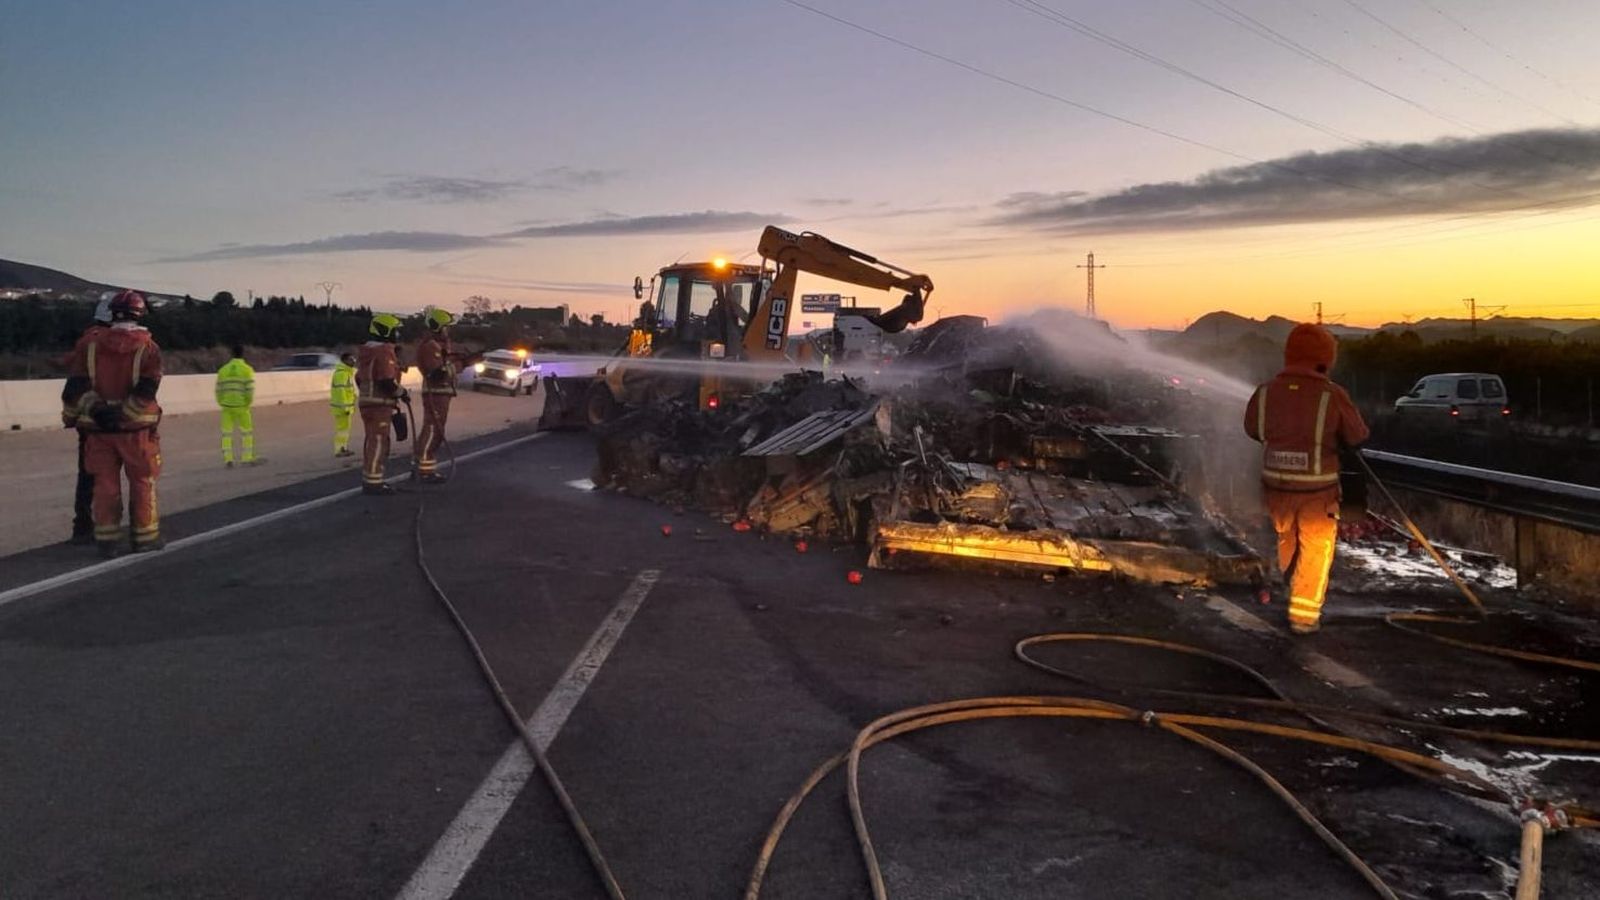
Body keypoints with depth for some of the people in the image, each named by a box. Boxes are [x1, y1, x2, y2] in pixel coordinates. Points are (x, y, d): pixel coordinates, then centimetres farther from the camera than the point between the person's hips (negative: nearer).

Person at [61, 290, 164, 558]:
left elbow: (76, 387, -3)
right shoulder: (148, 348, -6)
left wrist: (83, 412, 4)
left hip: (98, 429, 2)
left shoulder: (91, 346, 2)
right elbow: (146, 391, -15)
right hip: (136, 428, -2)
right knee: (142, 483, 9)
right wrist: (121, 413, -12)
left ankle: (107, 540, 14)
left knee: (105, 485, 10)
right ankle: (145, 537, 14)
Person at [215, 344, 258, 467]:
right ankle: (247, 458, 9)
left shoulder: (223, 369, 6)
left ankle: (227, 459, -1)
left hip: (227, 406, 3)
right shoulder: (247, 369, -4)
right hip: (241, 406, -3)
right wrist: (249, 402, 0)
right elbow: (250, 389, -13)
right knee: (247, 432, 10)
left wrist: (222, 403, 14)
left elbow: (218, 389, 4)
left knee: (227, 433, 8)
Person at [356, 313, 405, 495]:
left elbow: (359, 378, 20)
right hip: (380, 403, -10)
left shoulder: (367, 352, 15)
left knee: (371, 441, 16)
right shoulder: (385, 352, -16)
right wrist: (401, 392, -7)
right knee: (378, 442, -7)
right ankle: (373, 482, -7)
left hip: (367, 401, 10)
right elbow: (387, 381, -22)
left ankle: (369, 480, 22)